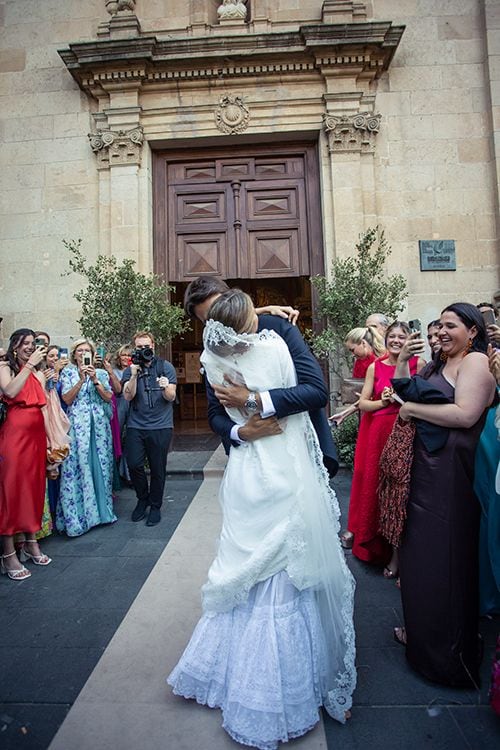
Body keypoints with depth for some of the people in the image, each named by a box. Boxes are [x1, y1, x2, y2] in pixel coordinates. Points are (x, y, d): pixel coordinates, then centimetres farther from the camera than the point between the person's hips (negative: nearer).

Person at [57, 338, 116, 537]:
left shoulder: (101, 373, 13)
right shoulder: (68, 372, 7)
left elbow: (108, 397, 2)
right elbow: (67, 399, -3)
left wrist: (95, 380, -9)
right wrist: (81, 380, -12)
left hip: (99, 424, 2)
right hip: (77, 425, -2)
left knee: (101, 464, 5)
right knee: (77, 466, -4)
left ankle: (101, 509, 18)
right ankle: (78, 515, 5)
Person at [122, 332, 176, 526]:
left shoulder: (165, 367, 2)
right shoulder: (130, 370, 7)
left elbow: (171, 398, -3)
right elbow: (128, 396, -4)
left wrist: (166, 388, -26)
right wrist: (134, 374, -15)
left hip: (161, 426, -1)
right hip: (136, 425, 2)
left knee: (158, 468, 4)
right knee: (133, 464, -4)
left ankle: (155, 506, 25)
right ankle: (142, 499, 24)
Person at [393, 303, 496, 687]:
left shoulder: (476, 361, -11)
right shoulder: (438, 365, 16)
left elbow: (465, 414, -24)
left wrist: (412, 408, -15)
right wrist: (402, 362, 3)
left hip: (450, 472, -8)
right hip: (425, 468, 8)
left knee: (442, 558, 7)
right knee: (421, 552, 18)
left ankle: (448, 652, 29)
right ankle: (423, 631, 39)